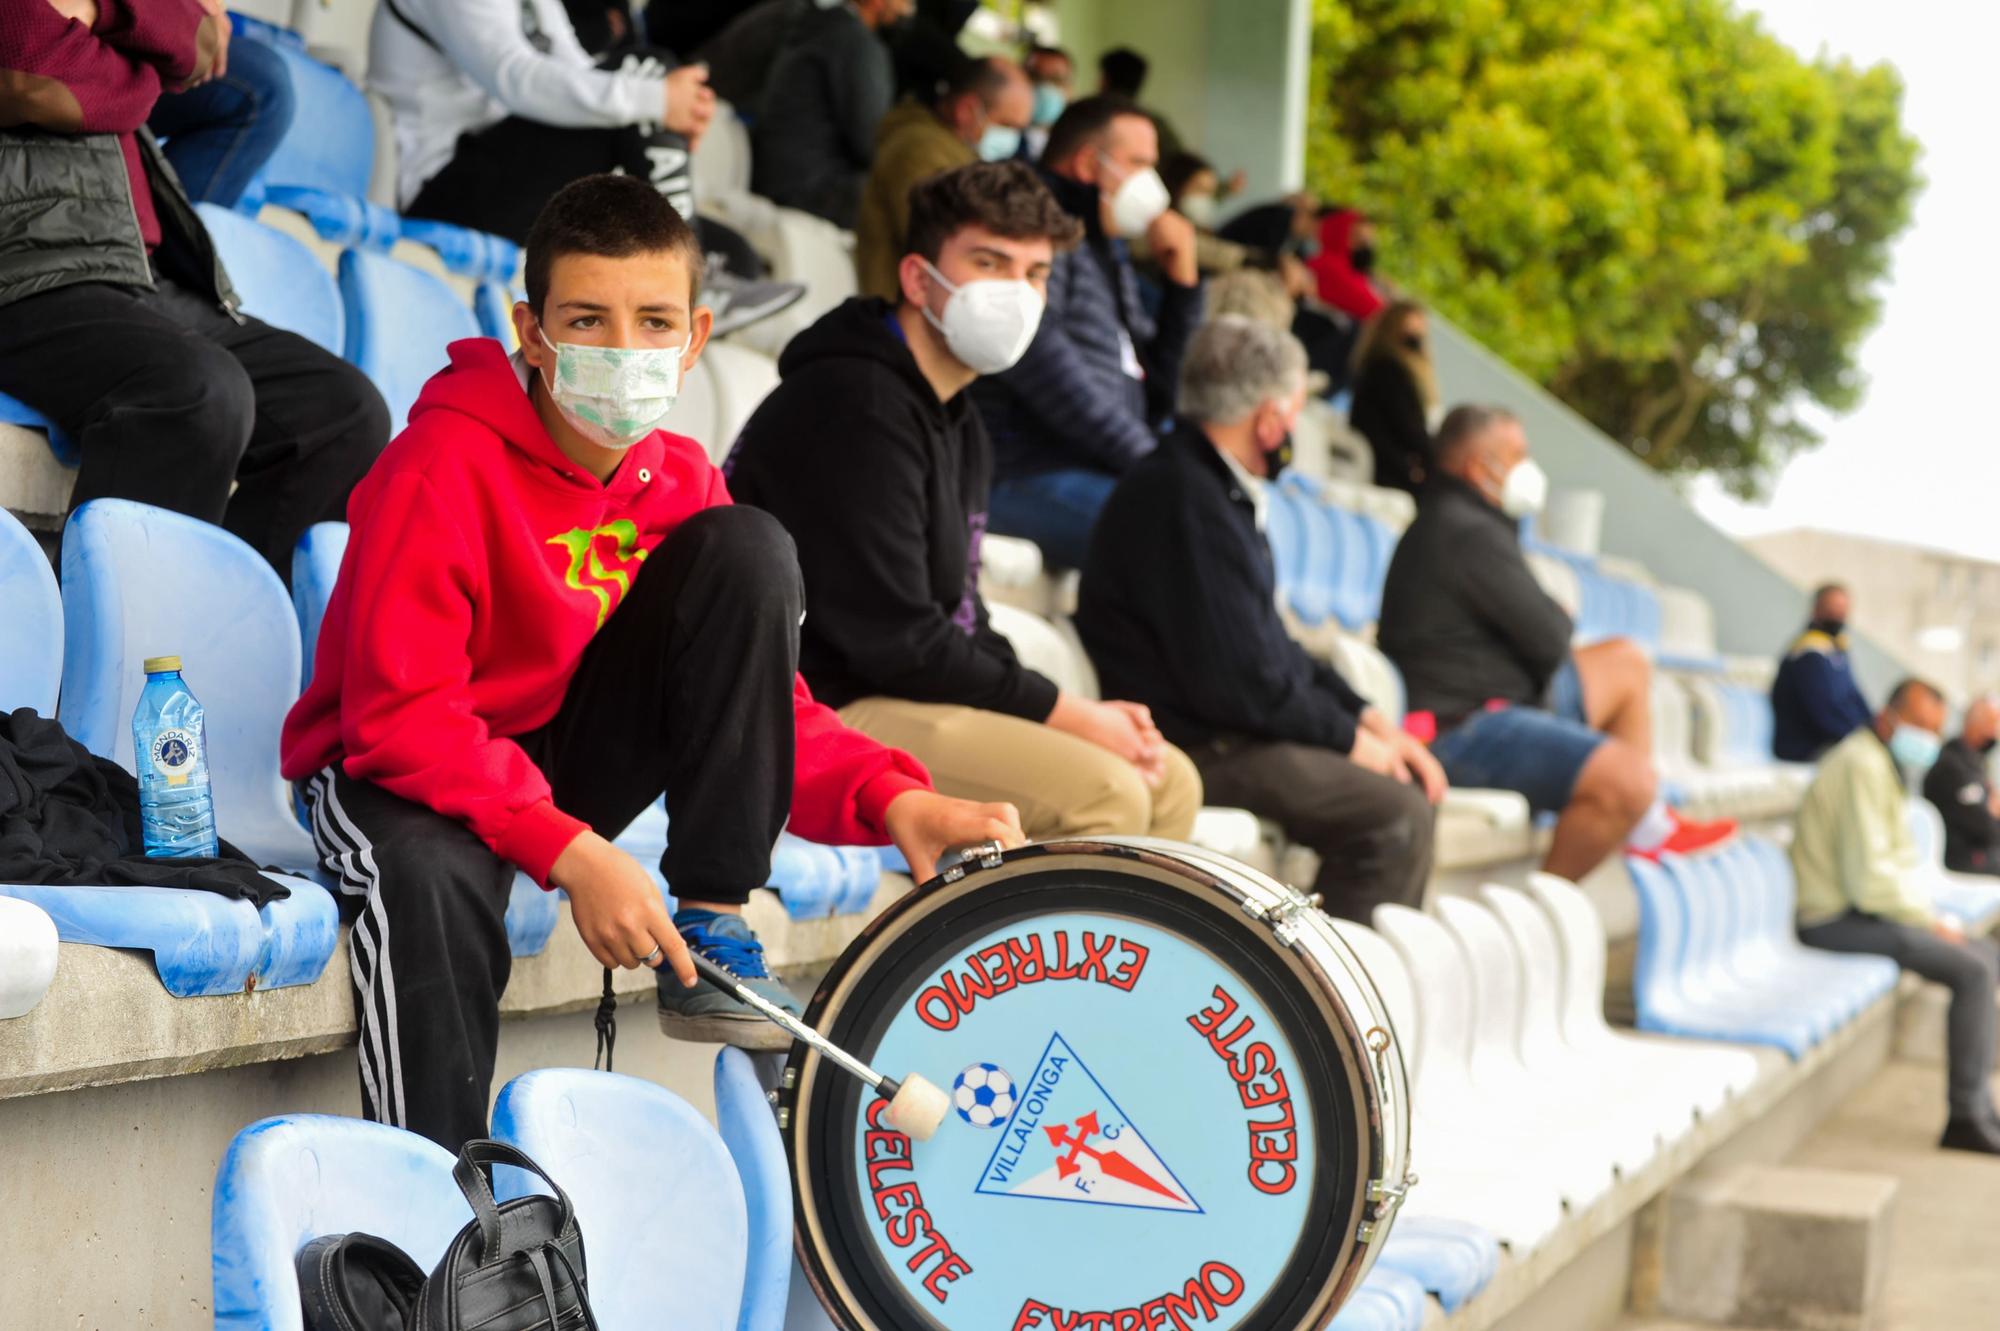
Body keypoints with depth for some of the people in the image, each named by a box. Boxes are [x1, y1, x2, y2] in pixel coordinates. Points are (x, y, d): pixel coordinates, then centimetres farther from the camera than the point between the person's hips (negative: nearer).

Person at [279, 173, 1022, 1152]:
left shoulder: (679, 483, -2)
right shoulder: (445, 466, -21)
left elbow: (770, 700, 1)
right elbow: (400, 712, -27)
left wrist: (890, 797, -19)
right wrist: (569, 850, -36)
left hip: (573, 756, 5)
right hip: (398, 773, -5)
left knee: (749, 549, -13)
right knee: (431, 877, -42)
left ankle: (712, 934, -12)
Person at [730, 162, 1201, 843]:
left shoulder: (960, 426, 16)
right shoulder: (855, 406, -17)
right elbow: (893, 640, -22)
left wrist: (1083, 714, 0)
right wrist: (1069, 715, -15)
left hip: (896, 696, 11)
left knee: (1168, 780, 8)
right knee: (1102, 792, -23)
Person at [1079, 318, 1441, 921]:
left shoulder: (1219, 490, 15)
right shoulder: (1185, 501, -20)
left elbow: (1272, 646, 20)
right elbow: (1236, 684, -22)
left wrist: (1366, 716, 9)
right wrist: (1349, 738, -10)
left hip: (1234, 730, 11)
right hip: (1196, 749, -11)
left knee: (1404, 785, 8)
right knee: (1393, 814, -19)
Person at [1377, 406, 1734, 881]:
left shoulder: (1450, 521, 19)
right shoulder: (1468, 533, -17)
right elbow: (1548, 639, -16)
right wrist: (1561, 620, 7)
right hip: (1461, 730, -12)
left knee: (1626, 662, 23)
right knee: (1626, 780, -28)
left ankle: (1648, 828, 24)